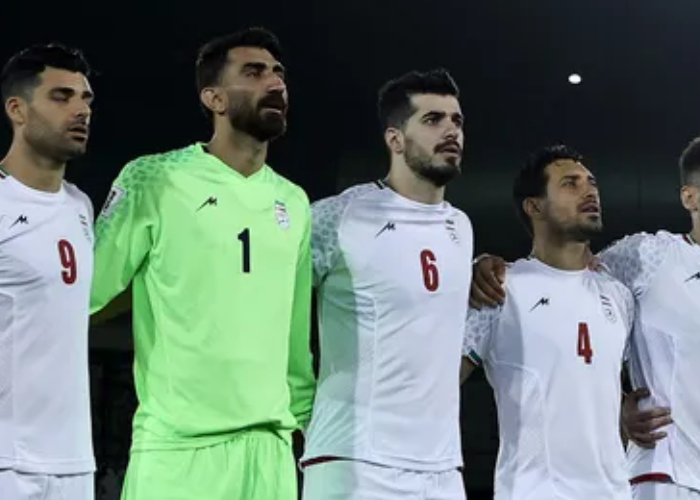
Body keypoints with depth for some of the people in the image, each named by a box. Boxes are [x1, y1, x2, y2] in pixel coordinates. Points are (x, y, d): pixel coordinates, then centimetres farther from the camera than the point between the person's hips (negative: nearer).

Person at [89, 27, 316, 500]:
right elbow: (84, 289, -3)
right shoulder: (154, 180, -3)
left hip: (271, 446, 5)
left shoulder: (295, 204, 14)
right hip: (176, 447, -5)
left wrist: (309, 419, 17)